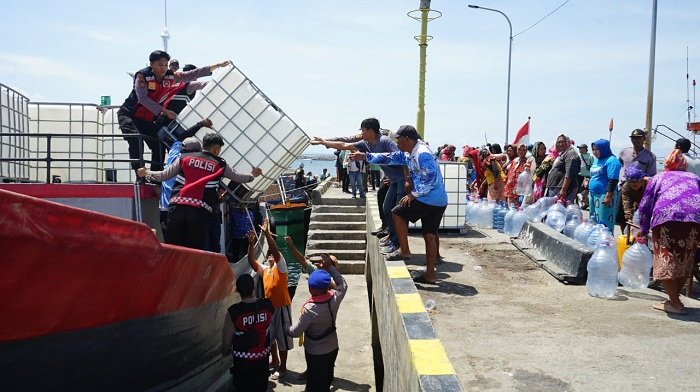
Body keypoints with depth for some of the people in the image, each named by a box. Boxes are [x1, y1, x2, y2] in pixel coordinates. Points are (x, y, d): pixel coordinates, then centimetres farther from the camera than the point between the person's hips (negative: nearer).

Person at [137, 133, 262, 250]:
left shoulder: (184, 158, 16)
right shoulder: (220, 164, 14)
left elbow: (164, 176, 20)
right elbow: (239, 177, 27)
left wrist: (146, 173, 38)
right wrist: (252, 175, 47)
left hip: (177, 206, 2)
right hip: (200, 210, -2)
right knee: (195, 249, 3)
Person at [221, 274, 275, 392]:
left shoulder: (233, 312, -24)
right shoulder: (268, 305, -15)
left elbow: (226, 338, -14)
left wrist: (225, 351, 6)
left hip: (242, 360, -2)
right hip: (263, 357, 3)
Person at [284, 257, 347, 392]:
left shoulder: (309, 309, -32)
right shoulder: (335, 297, -17)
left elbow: (295, 332, -21)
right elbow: (343, 284, 7)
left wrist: (285, 325, -1)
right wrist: (330, 267, 8)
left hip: (316, 353, -6)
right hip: (333, 348, 6)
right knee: (327, 380, 26)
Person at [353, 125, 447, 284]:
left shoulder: (423, 154, -17)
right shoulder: (409, 154, 14)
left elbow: (430, 179, -23)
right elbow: (389, 158, 20)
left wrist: (413, 194, -15)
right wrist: (364, 157, 20)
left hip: (430, 199, -10)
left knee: (397, 213, -3)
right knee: (430, 235, 10)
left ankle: (404, 251, 1)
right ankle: (430, 275, 14)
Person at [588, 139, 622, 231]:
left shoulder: (611, 161, -10)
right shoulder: (596, 160, 17)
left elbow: (613, 180, -17)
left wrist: (608, 196, -22)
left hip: (604, 195, -9)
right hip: (593, 195, 9)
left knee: (604, 223, -8)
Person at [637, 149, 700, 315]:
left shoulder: (658, 178, 25)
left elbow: (645, 206, 19)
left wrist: (643, 230, 30)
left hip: (666, 217, -3)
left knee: (666, 260, 0)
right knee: (685, 261, 14)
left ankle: (675, 303, -3)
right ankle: (675, 299, 20)